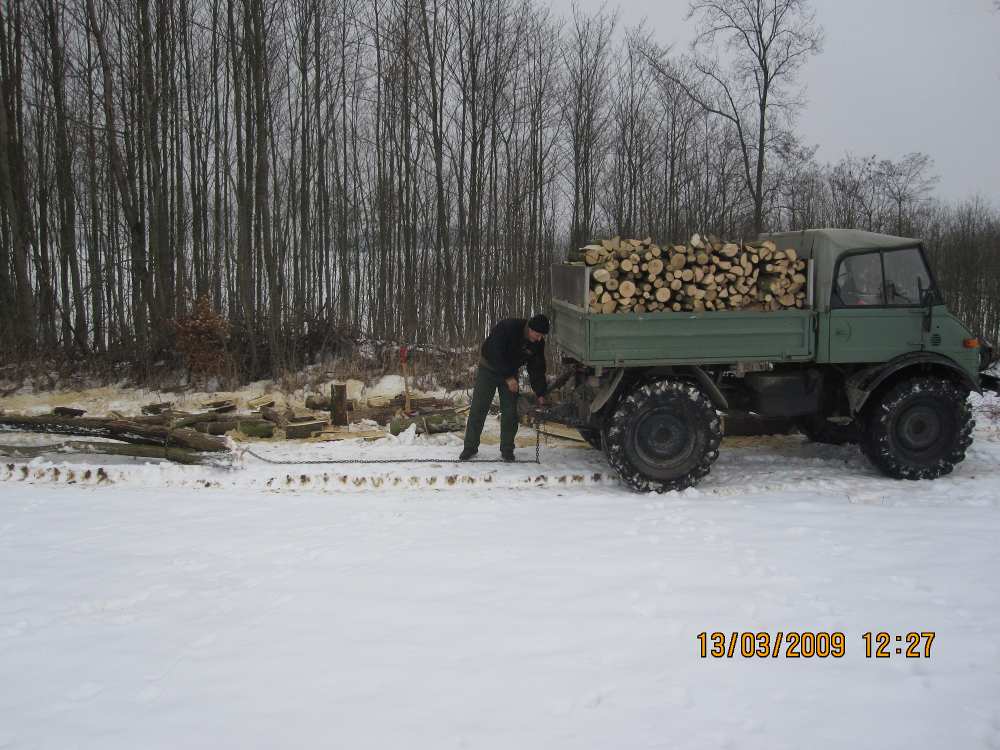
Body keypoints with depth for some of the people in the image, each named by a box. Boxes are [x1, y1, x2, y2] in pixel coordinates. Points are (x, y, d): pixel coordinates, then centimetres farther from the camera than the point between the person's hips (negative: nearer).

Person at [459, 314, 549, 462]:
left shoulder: (538, 343, -12)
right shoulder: (508, 328, -30)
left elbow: (537, 369, -3)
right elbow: (495, 354, -30)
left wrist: (540, 394, -8)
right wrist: (508, 378, -28)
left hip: (510, 374, 4)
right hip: (489, 368, -4)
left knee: (510, 412, -3)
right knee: (478, 409, -3)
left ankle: (507, 449, 8)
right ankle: (470, 447, 6)